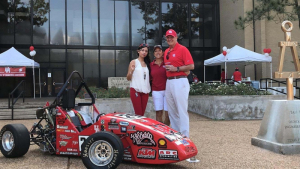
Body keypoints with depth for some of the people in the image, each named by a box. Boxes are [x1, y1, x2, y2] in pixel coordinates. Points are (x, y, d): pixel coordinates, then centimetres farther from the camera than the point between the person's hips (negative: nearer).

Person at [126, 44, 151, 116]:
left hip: (145, 91, 5)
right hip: (135, 90, -5)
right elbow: (128, 78, -2)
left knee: (142, 113, 7)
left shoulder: (147, 63, 14)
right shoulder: (134, 62, 1)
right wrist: (131, 71, -20)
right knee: (138, 113, -9)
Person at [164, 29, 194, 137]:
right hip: (169, 82, 8)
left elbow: (191, 66, -12)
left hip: (179, 82, -8)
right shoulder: (166, 52, 18)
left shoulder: (182, 49, -5)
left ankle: (185, 137, -3)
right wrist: (167, 68, 10)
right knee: (171, 111, 12)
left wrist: (176, 69, -16)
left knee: (181, 111, -8)